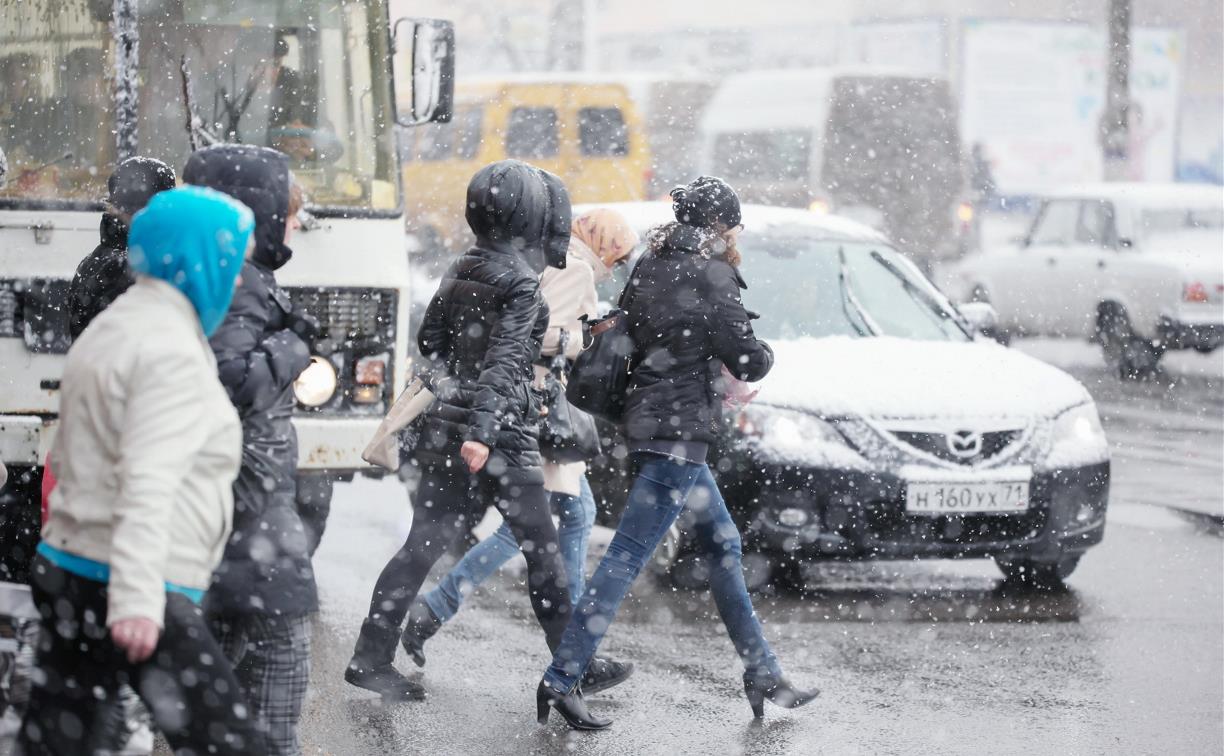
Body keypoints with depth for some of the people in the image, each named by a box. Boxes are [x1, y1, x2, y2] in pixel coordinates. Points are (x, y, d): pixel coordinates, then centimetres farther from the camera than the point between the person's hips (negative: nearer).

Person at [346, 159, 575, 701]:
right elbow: (505, 362, -22)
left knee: (424, 545, 6)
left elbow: (429, 340, 17)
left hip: (447, 426, 7)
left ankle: (370, 657, 1)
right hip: (501, 431, -7)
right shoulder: (522, 282, -13)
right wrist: (483, 430, -29)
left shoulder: (460, 271, 9)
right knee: (541, 549, 5)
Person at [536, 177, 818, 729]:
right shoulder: (709, 277, -12)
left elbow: (625, 335, 16)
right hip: (678, 429, -10)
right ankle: (560, 680, -12)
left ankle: (763, 677, 22)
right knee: (628, 556, -10)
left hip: (650, 421, 10)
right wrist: (763, 350, 12)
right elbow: (747, 362, -12)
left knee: (723, 546, 17)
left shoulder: (649, 269, 11)